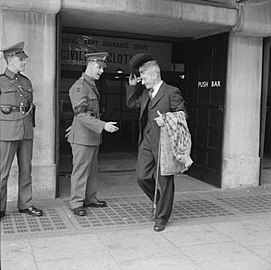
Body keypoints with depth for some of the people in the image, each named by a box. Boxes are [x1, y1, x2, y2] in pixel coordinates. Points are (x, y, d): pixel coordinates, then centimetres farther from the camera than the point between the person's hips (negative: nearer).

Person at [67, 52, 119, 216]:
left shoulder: (92, 86, 15)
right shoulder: (79, 87, -15)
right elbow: (81, 115, -23)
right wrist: (103, 125, -28)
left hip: (94, 136, 9)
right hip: (82, 137, -9)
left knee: (92, 169, 15)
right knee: (81, 170, -2)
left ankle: (90, 198, 26)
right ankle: (77, 204, 8)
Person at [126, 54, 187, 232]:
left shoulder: (171, 92, -6)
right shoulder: (146, 94, 15)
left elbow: (183, 114, -6)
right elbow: (131, 103, 27)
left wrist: (166, 120, -21)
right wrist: (132, 85, 16)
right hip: (146, 141, 7)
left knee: (165, 181, 3)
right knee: (142, 177, 2)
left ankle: (162, 217, 17)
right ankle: (160, 202, 30)